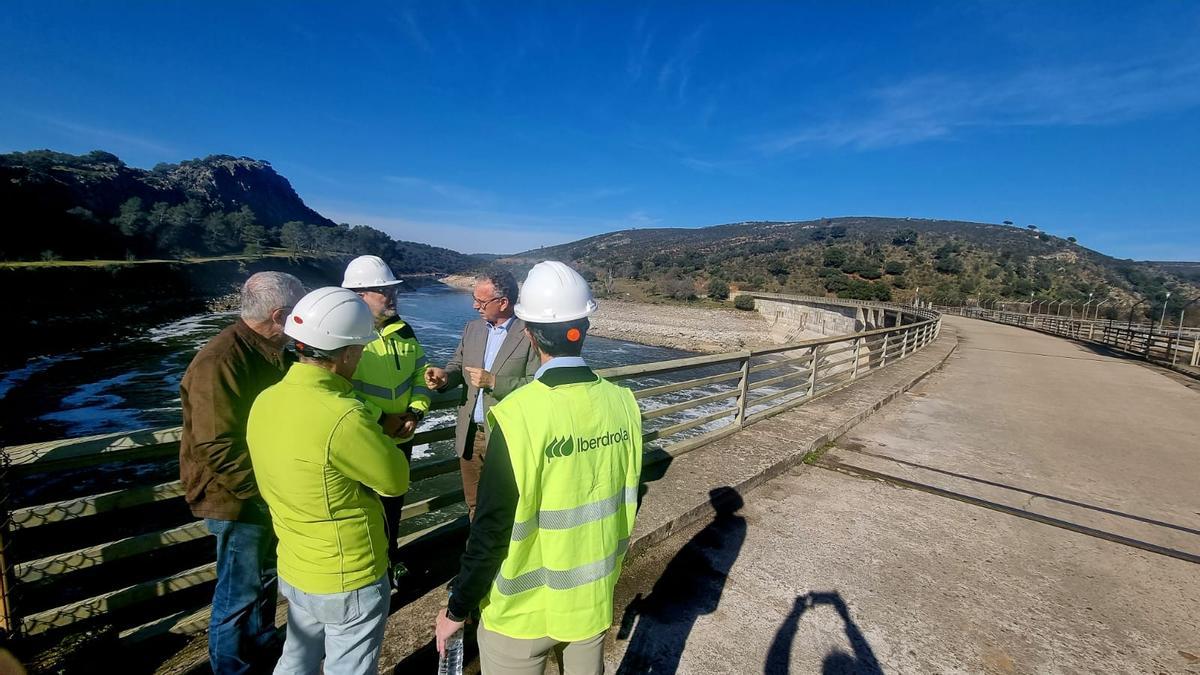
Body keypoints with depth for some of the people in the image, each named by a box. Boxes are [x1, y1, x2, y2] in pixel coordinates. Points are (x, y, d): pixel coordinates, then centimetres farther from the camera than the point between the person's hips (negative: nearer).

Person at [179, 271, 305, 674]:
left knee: (265, 575, 25)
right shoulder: (219, 364, -26)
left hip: (265, 494, 9)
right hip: (239, 500, -9)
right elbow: (218, 451, -27)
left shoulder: (266, 350, 3)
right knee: (240, 591, 10)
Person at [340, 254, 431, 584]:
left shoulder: (402, 331, 3)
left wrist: (416, 412, -7)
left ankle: (390, 558, 45)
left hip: (402, 438, 6)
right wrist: (381, 419, -22)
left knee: (394, 503, 23)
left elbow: (420, 373, 7)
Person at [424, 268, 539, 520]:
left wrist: (494, 382, -23)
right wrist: (444, 375, -11)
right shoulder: (471, 329, 7)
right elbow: (457, 366, 11)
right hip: (469, 434, 6)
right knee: (475, 505, 21)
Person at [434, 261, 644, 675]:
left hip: (524, 609, -4)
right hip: (594, 597, 5)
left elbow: (492, 531, -20)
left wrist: (457, 608, -3)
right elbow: (629, 500, 1)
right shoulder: (622, 403, -12)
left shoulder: (518, 416, -28)